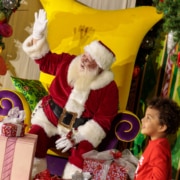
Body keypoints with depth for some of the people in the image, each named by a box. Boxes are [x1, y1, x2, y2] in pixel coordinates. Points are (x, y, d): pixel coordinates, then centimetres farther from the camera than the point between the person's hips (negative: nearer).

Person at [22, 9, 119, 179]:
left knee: (83, 150, -32)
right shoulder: (67, 62, -3)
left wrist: (77, 137, -23)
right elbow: (45, 60, 14)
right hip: (50, 119, 3)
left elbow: (103, 120, -15)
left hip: (82, 129, -2)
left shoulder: (109, 87, -14)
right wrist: (38, 36, -2)